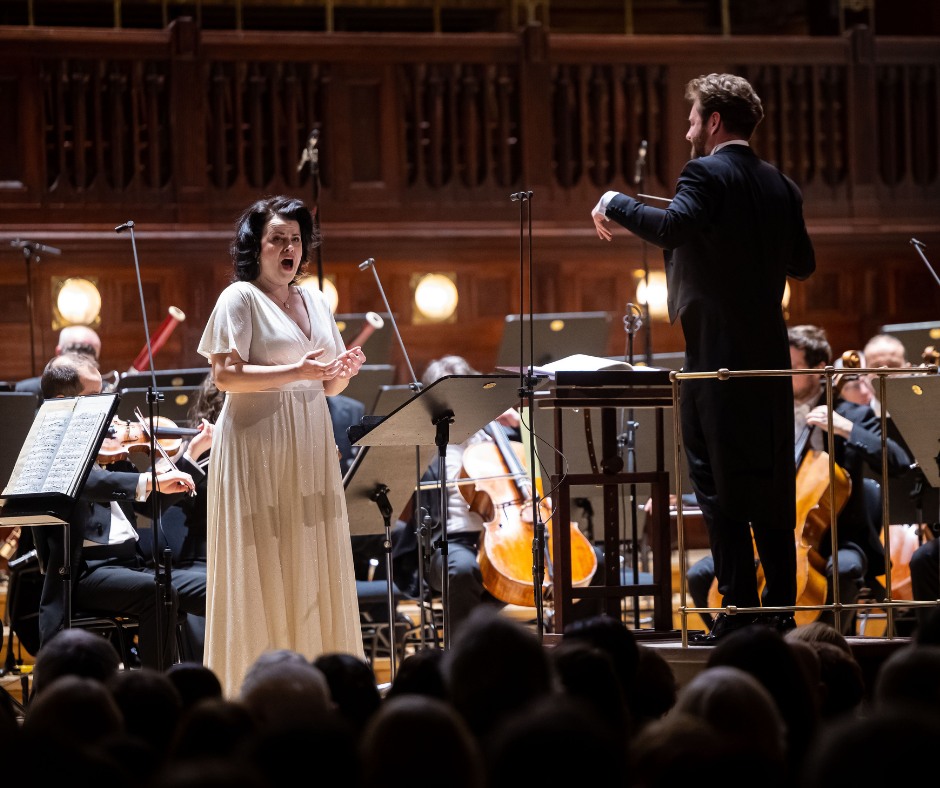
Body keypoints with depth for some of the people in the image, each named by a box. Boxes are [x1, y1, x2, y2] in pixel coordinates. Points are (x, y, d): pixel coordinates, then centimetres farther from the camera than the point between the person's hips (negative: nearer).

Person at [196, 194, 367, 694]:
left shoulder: (315, 303, 16)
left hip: (309, 448, 6)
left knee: (314, 570, 3)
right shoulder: (240, 298, -3)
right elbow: (225, 375, -14)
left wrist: (344, 371, -4)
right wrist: (297, 371, -21)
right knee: (263, 565, -7)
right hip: (258, 444, -6)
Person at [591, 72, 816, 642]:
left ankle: (738, 612, -9)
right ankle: (781, 611, 11)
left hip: (717, 355, -7)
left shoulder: (706, 175, -9)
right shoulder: (781, 186, 13)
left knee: (719, 484, -6)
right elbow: (803, 264, 19)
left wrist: (616, 205, -12)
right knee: (771, 483, 10)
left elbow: (672, 228, -26)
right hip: (770, 354, 7)